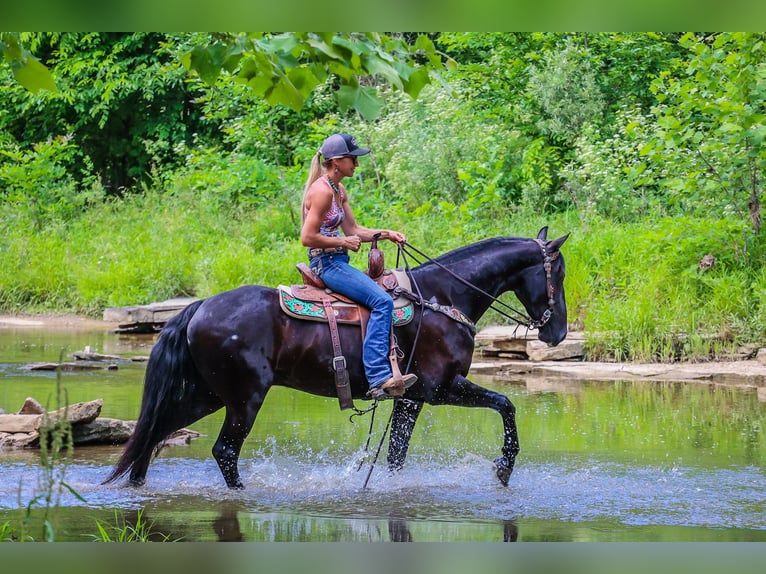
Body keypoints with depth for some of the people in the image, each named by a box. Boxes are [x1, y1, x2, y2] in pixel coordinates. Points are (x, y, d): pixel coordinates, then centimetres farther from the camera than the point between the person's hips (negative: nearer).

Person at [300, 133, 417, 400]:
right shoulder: (322, 191, -17)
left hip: (337, 263, 11)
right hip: (327, 263, -11)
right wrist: (344, 242, -14)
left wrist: (385, 234, 6)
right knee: (381, 301, -24)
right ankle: (379, 379, -31)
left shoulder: (339, 190, 14)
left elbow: (352, 229, 17)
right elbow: (308, 237, -21)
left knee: (389, 289, 16)